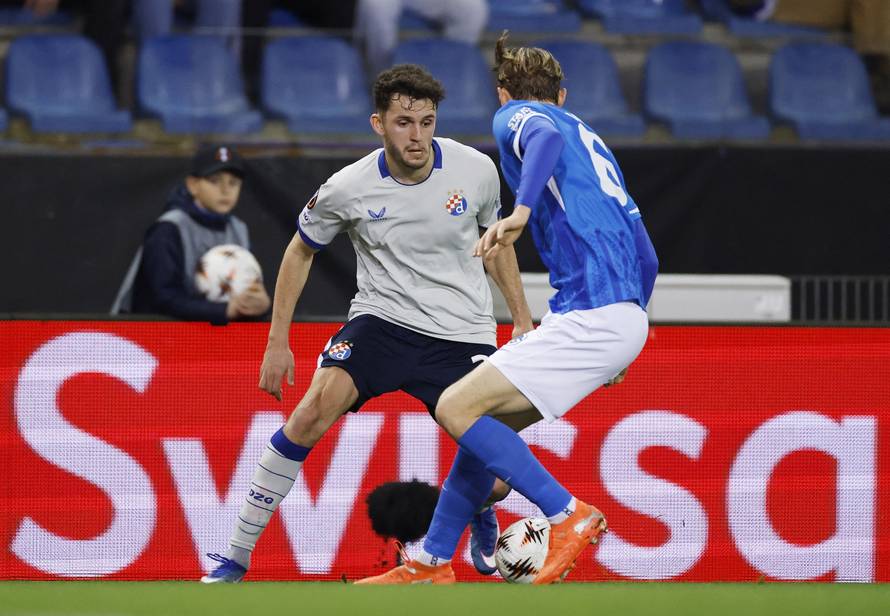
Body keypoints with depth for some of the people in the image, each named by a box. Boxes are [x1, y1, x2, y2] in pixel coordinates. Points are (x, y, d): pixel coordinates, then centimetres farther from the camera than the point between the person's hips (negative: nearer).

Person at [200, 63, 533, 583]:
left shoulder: (476, 170, -9)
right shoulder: (349, 189, -13)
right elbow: (301, 251, 6)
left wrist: (522, 318, 10)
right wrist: (278, 342, 4)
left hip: (462, 335, 1)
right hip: (382, 320, -1)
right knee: (315, 410, -25)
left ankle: (485, 524, 33)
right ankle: (236, 558, -16)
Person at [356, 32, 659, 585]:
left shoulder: (515, 115, 5)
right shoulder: (592, 139, 27)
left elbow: (547, 137, -23)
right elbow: (646, 258, 28)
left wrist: (522, 211, -37)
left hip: (590, 314, -9)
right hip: (623, 313, 9)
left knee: (457, 409, -10)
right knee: (485, 423, 15)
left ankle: (571, 517, -10)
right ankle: (432, 565, 16)